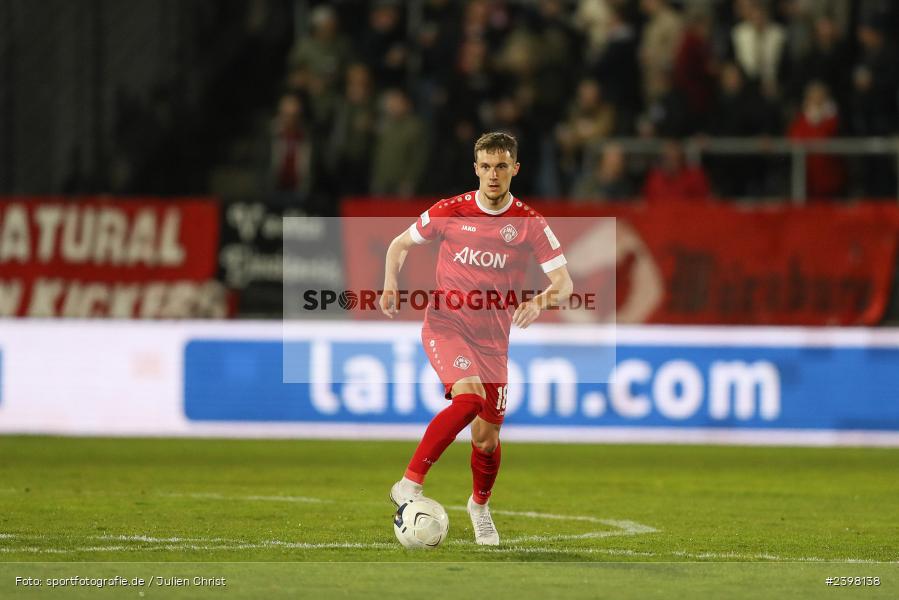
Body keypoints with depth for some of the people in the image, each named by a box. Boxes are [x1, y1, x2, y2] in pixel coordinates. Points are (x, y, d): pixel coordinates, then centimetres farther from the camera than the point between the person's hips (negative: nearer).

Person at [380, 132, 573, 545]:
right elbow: (401, 243, 10)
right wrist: (391, 283, -9)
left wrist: (541, 301, -28)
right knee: (469, 397, -30)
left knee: (487, 436, 5)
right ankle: (410, 485, -26)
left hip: (493, 337, 2)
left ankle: (480, 505, 36)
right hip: (445, 325, -2)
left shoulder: (529, 224, -4)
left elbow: (564, 282, -6)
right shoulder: (450, 212, -4)